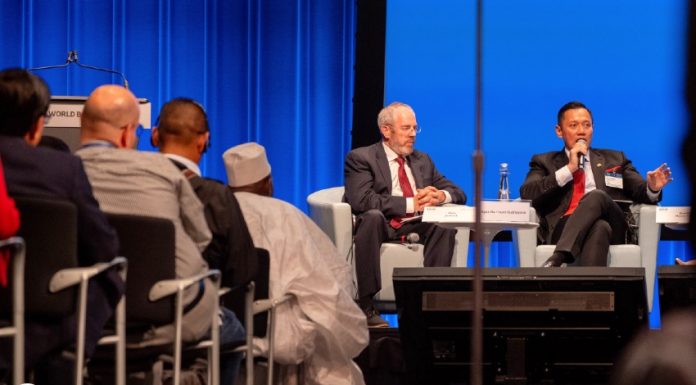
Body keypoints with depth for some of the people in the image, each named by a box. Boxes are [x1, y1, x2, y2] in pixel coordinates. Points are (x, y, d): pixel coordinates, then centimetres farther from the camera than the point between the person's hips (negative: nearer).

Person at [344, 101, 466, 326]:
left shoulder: (422, 161, 21)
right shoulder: (360, 158, 0)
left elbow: (458, 194, 19)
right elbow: (361, 200, -17)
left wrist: (440, 196, -7)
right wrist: (410, 204, -19)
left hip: (415, 227, 5)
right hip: (380, 225, -5)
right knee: (373, 215, -39)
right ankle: (366, 305, -37)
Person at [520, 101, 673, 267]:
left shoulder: (614, 160, 31)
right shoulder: (545, 162, 24)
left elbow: (640, 191, 20)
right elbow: (527, 193, 5)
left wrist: (652, 189, -6)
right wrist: (569, 169, 1)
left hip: (613, 230, 2)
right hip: (564, 228, -2)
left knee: (597, 196, -34)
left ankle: (557, 259, -50)